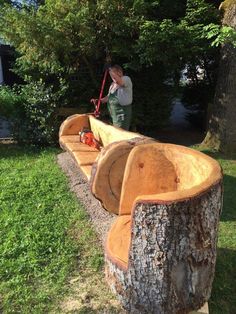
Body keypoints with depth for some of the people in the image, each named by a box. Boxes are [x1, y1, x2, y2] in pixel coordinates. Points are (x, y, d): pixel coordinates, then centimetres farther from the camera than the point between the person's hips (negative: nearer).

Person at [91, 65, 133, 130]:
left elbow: (118, 80, -33)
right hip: (114, 114, 9)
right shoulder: (113, 84, 17)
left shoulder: (126, 79, -9)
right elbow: (109, 96, 25)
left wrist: (110, 70, -23)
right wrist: (99, 101, 11)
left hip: (122, 114, -9)